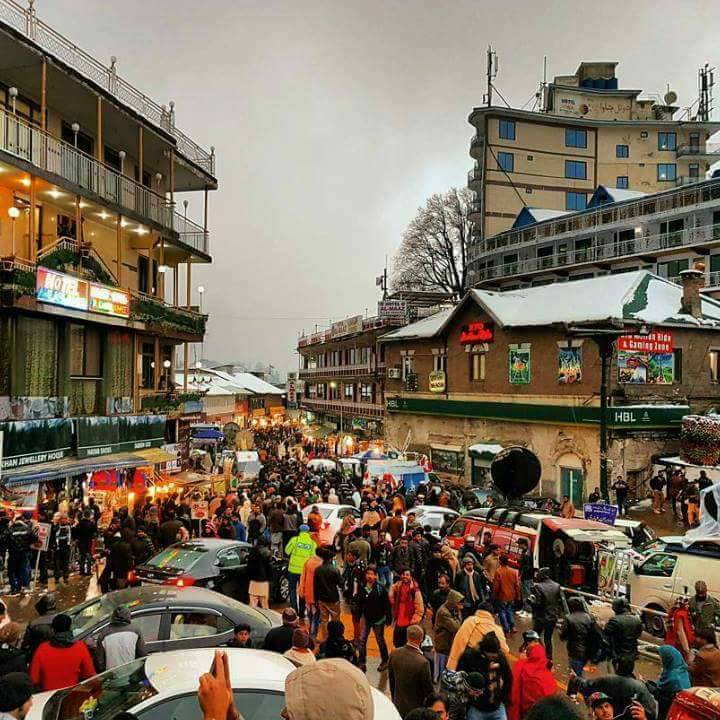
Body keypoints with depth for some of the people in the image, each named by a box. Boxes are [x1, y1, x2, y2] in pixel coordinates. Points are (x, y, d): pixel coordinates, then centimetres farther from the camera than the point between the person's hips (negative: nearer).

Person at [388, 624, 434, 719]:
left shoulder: (394, 653, -13)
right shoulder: (422, 662, -30)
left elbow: (391, 678, 3)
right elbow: (428, 689, -16)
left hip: (398, 704, 5)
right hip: (416, 708, -5)